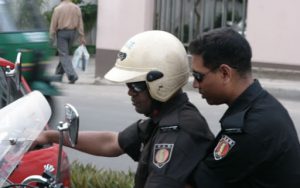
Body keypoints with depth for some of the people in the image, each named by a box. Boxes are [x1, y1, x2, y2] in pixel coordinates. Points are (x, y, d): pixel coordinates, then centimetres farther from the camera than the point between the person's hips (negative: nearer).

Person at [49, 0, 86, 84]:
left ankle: (72, 75, -18)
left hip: (62, 33, -5)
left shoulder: (58, 8, -9)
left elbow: (54, 24, -8)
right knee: (64, 53, 19)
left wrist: (52, 36, -1)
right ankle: (59, 72, 28)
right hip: (72, 32, 5)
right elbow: (80, 23, 1)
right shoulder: (76, 8, 2)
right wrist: (81, 36, 3)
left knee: (64, 55, -4)